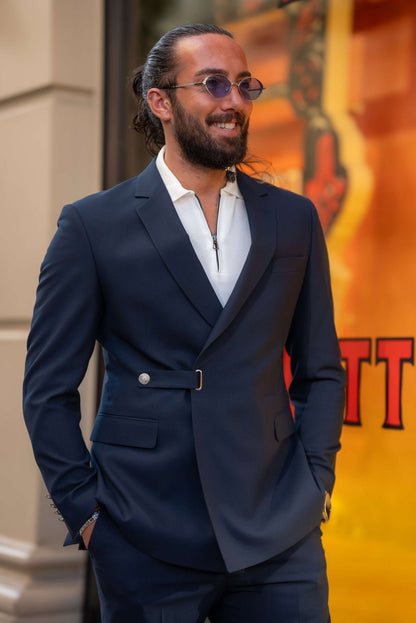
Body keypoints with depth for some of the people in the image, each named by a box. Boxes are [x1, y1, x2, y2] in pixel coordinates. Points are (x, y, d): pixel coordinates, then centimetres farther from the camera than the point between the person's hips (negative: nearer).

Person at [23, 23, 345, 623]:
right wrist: (86, 509, -4)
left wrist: (315, 481, 3)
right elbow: (49, 388, 1)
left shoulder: (294, 219, 9)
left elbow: (321, 369, 13)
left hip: (278, 533, 2)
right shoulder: (93, 225, 0)